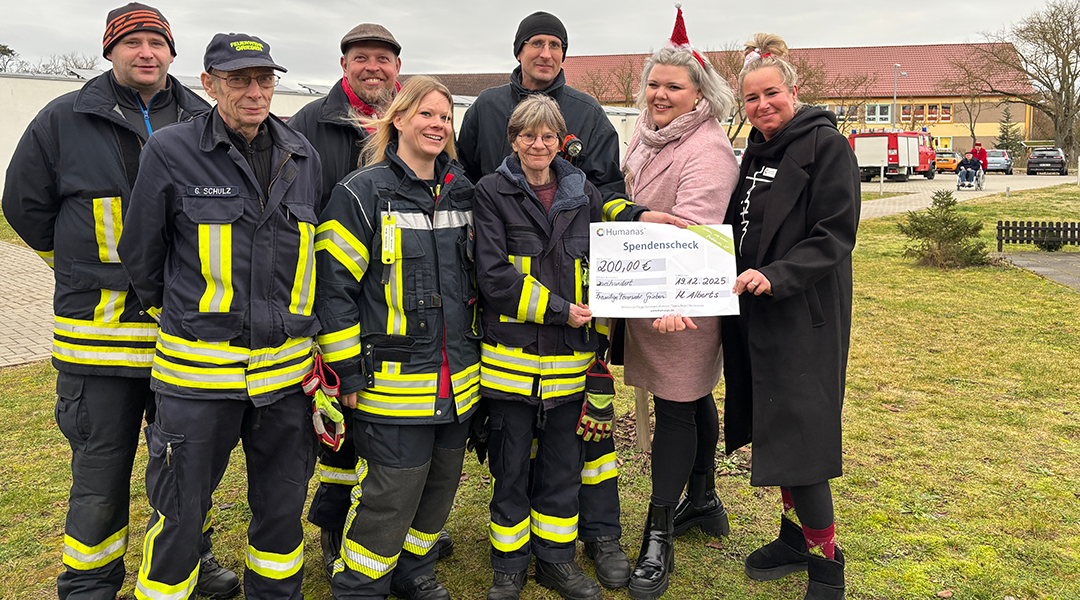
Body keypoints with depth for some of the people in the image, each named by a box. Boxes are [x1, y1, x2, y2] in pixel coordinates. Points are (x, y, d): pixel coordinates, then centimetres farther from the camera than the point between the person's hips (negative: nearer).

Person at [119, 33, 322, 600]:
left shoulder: (303, 156, 6)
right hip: (199, 364, -3)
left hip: (285, 368, 4)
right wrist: (175, 314, 12)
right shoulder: (171, 150, -6)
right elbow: (140, 255, 3)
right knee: (179, 512, 6)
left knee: (282, 507, 14)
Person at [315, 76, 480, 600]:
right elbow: (334, 285, -10)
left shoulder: (462, 192, 10)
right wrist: (349, 373, -12)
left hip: (457, 375, 6)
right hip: (393, 375, -6)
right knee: (392, 491, -3)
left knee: (442, 480, 15)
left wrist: (476, 349, 19)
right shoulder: (362, 193, -9)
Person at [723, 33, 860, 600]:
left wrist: (776, 276, -26)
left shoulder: (826, 146, -9)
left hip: (804, 316, -8)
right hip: (753, 310, 8)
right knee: (771, 429, 13)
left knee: (796, 436, -7)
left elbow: (835, 234, -16)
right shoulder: (757, 150, 14)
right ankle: (795, 537, 30)